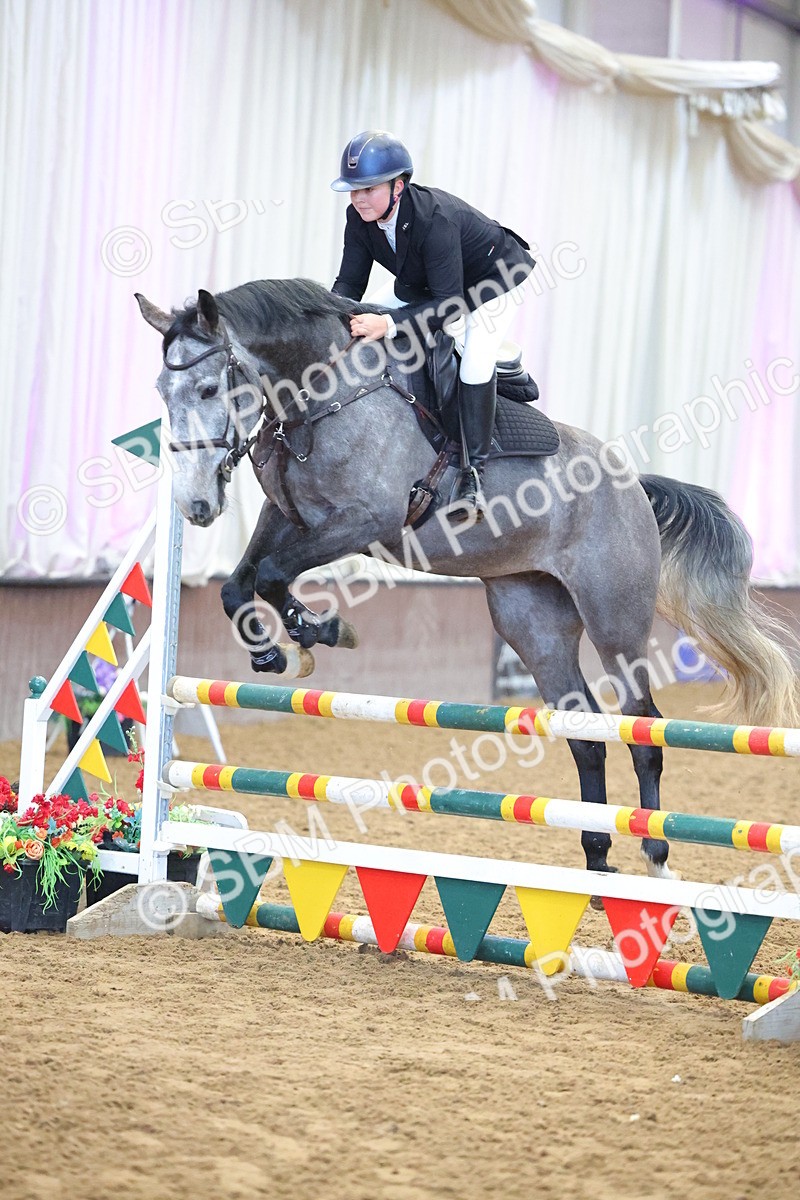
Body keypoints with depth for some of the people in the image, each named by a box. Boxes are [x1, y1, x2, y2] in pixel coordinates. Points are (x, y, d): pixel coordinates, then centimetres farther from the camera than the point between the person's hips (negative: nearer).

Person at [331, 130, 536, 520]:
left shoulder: (435, 219, -42)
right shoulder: (360, 217, -20)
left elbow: (449, 304, -43)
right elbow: (350, 281, -13)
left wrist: (389, 325, -55)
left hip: (497, 276, -8)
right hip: (425, 280, 8)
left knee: (476, 360, -27)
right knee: (363, 323, 0)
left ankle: (473, 472, -18)